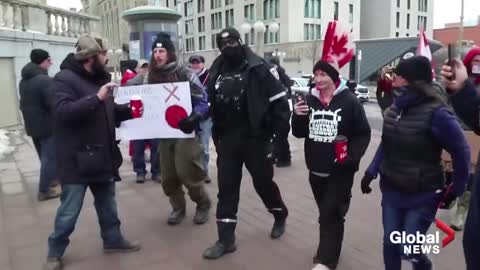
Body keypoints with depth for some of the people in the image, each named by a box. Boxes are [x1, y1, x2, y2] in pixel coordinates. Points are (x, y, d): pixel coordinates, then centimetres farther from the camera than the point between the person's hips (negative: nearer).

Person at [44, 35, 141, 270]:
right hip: (77, 159, -7)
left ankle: (113, 240, 34)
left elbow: (109, 112, 19)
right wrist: (97, 98, -31)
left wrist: (129, 110, 3)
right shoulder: (65, 79, -13)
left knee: (107, 204, 19)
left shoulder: (99, 78, 12)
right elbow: (63, 111, -28)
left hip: (102, 156, 8)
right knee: (69, 210, 3)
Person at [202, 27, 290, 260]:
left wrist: (279, 128, -13)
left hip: (255, 138, -4)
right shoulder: (216, 73, 7)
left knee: (263, 182, 11)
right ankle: (226, 240, 14)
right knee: (226, 189, 5)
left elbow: (279, 98, -10)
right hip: (227, 140, 4)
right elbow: (210, 105, 15)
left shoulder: (257, 68, -9)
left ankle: (280, 216, 41)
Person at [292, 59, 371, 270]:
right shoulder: (309, 100, 3)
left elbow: (363, 134, -7)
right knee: (325, 213, 20)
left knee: (331, 215, -3)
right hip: (316, 169, 5)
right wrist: (297, 116, -12)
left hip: (340, 171, -5)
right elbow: (299, 133, 7)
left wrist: (351, 156, -20)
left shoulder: (349, 101, -11)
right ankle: (329, 250, 37)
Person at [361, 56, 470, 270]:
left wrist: (456, 188, -6)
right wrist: (371, 172, 7)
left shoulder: (436, 113, -20)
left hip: (422, 197, -6)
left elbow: (461, 152, -13)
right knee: (390, 243, 15)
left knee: (408, 249, 3)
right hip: (391, 192, 6)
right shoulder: (395, 108, 1)